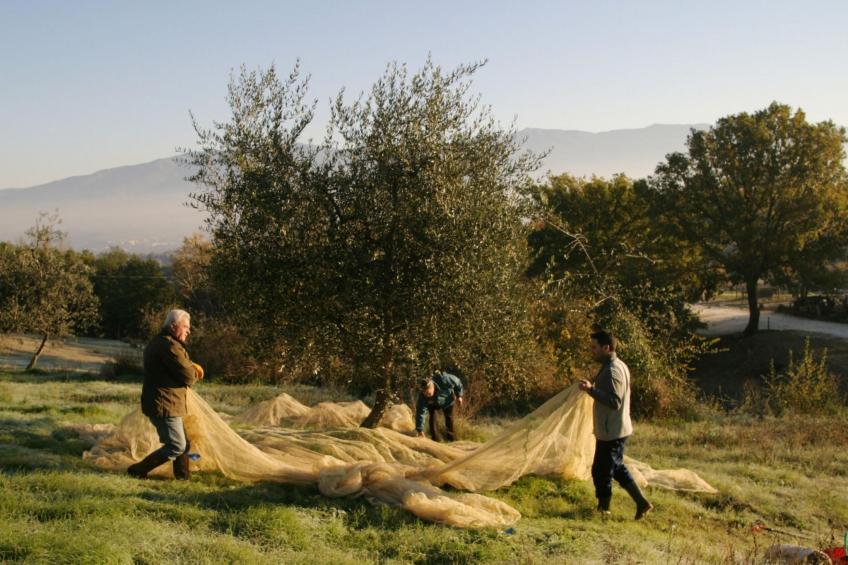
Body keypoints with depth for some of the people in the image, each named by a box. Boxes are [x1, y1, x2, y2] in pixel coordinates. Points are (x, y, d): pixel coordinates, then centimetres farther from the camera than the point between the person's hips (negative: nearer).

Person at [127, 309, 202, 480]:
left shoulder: (157, 342, 15)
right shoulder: (170, 346, -20)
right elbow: (188, 377, -20)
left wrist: (192, 367, 3)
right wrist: (195, 373, 3)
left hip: (159, 403, 11)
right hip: (164, 405, -11)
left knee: (183, 443, 15)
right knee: (176, 447, -6)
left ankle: (184, 478, 18)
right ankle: (137, 471, -1)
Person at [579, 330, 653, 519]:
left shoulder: (611, 371, -22)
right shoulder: (619, 365, 11)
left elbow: (614, 402, -29)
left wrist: (591, 389, -29)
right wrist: (593, 388, 13)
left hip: (611, 432, -10)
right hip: (617, 429, 10)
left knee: (601, 471, 3)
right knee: (617, 468, 19)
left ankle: (603, 509, 16)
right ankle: (642, 503, 19)